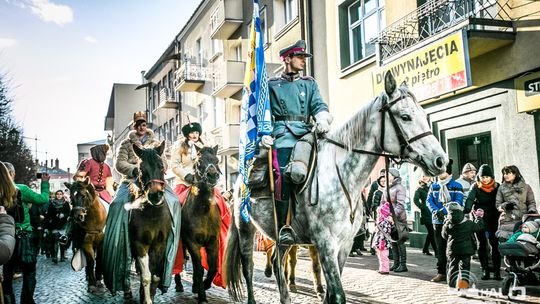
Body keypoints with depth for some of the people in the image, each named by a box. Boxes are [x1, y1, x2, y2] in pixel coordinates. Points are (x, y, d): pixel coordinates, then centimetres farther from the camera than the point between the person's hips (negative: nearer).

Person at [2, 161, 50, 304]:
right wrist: (45, 183, 6)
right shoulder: (21, 189, -12)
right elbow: (43, 199, -6)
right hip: (24, 236, -3)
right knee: (29, 272, 8)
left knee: (7, 272, 16)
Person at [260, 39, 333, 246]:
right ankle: (283, 227, -17)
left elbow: (319, 104, 7)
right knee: (284, 175, -20)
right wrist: (263, 134, -1)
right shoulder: (272, 85, 16)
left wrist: (322, 119, -15)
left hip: (306, 133, 4)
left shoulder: (310, 83, 22)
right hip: (284, 134, -3)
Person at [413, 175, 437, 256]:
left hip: (432, 212, 5)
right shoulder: (420, 189, -1)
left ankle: (425, 249, 24)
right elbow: (416, 200, -11)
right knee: (431, 232, -4)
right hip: (426, 213, -5)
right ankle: (436, 252, -1)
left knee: (430, 232, 10)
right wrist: (422, 208, -14)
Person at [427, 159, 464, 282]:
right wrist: (436, 211, -15)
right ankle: (441, 272, 12)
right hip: (438, 221, 4)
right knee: (440, 248, 7)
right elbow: (429, 201, 4)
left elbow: (458, 202, -12)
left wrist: (444, 211, -22)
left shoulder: (456, 186, -1)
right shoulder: (434, 186, 13)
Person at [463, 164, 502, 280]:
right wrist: (466, 210, -31)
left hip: (493, 219, 1)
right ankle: (485, 270, 8)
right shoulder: (475, 187, 1)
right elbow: (470, 199, -13)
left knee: (495, 244, -3)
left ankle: (497, 270, 1)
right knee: (482, 245, 3)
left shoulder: (497, 187, 6)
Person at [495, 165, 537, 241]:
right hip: (507, 221, 1)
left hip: (523, 219, -1)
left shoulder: (526, 187, 10)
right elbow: (497, 204, 10)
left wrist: (532, 210, -9)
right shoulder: (502, 188, 12)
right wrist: (505, 205, -10)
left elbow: (531, 202, 10)